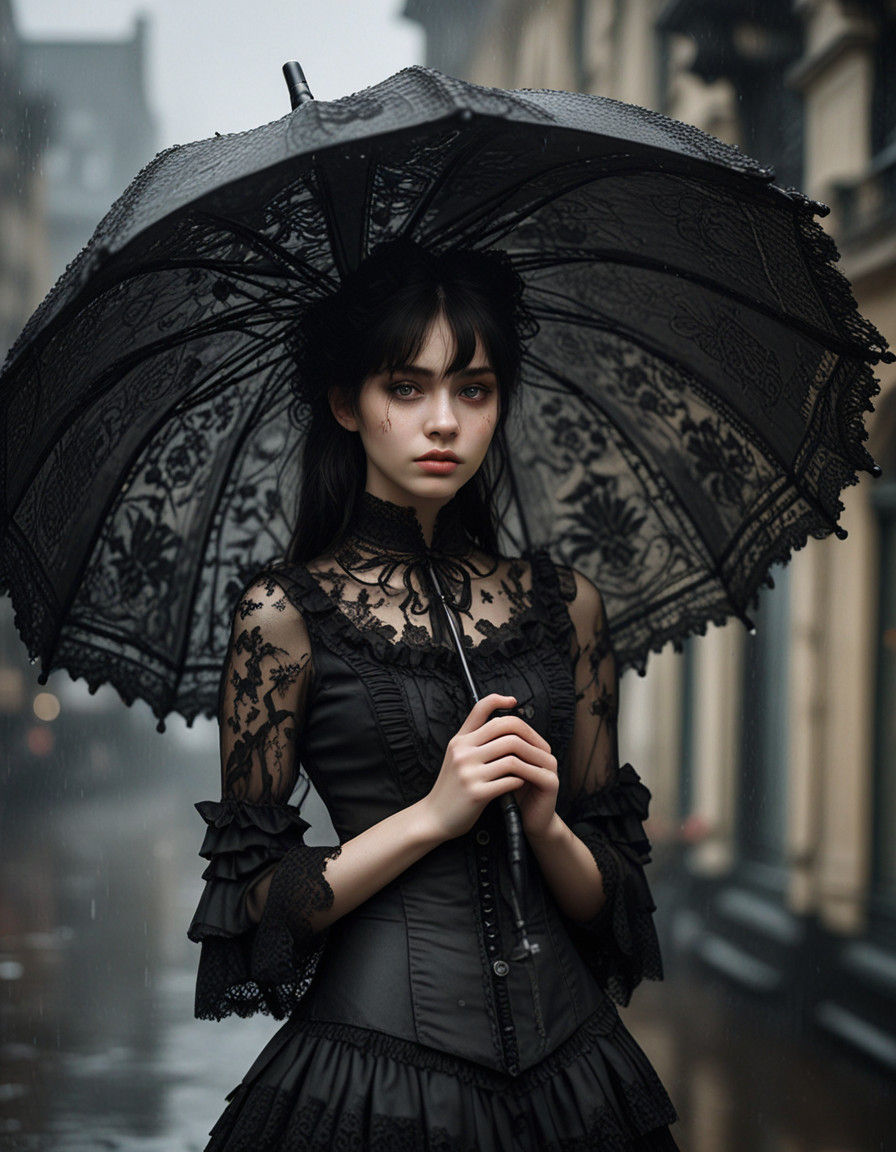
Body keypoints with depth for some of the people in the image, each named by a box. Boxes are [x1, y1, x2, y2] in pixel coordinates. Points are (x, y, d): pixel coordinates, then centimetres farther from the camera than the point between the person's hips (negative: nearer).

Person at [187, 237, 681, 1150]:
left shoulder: (565, 603, 7)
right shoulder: (286, 611, -2)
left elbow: (610, 897, 9)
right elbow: (255, 896, -5)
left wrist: (547, 825, -10)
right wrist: (434, 813, -13)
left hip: (565, 1055, 4)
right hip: (375, 1058, -3)